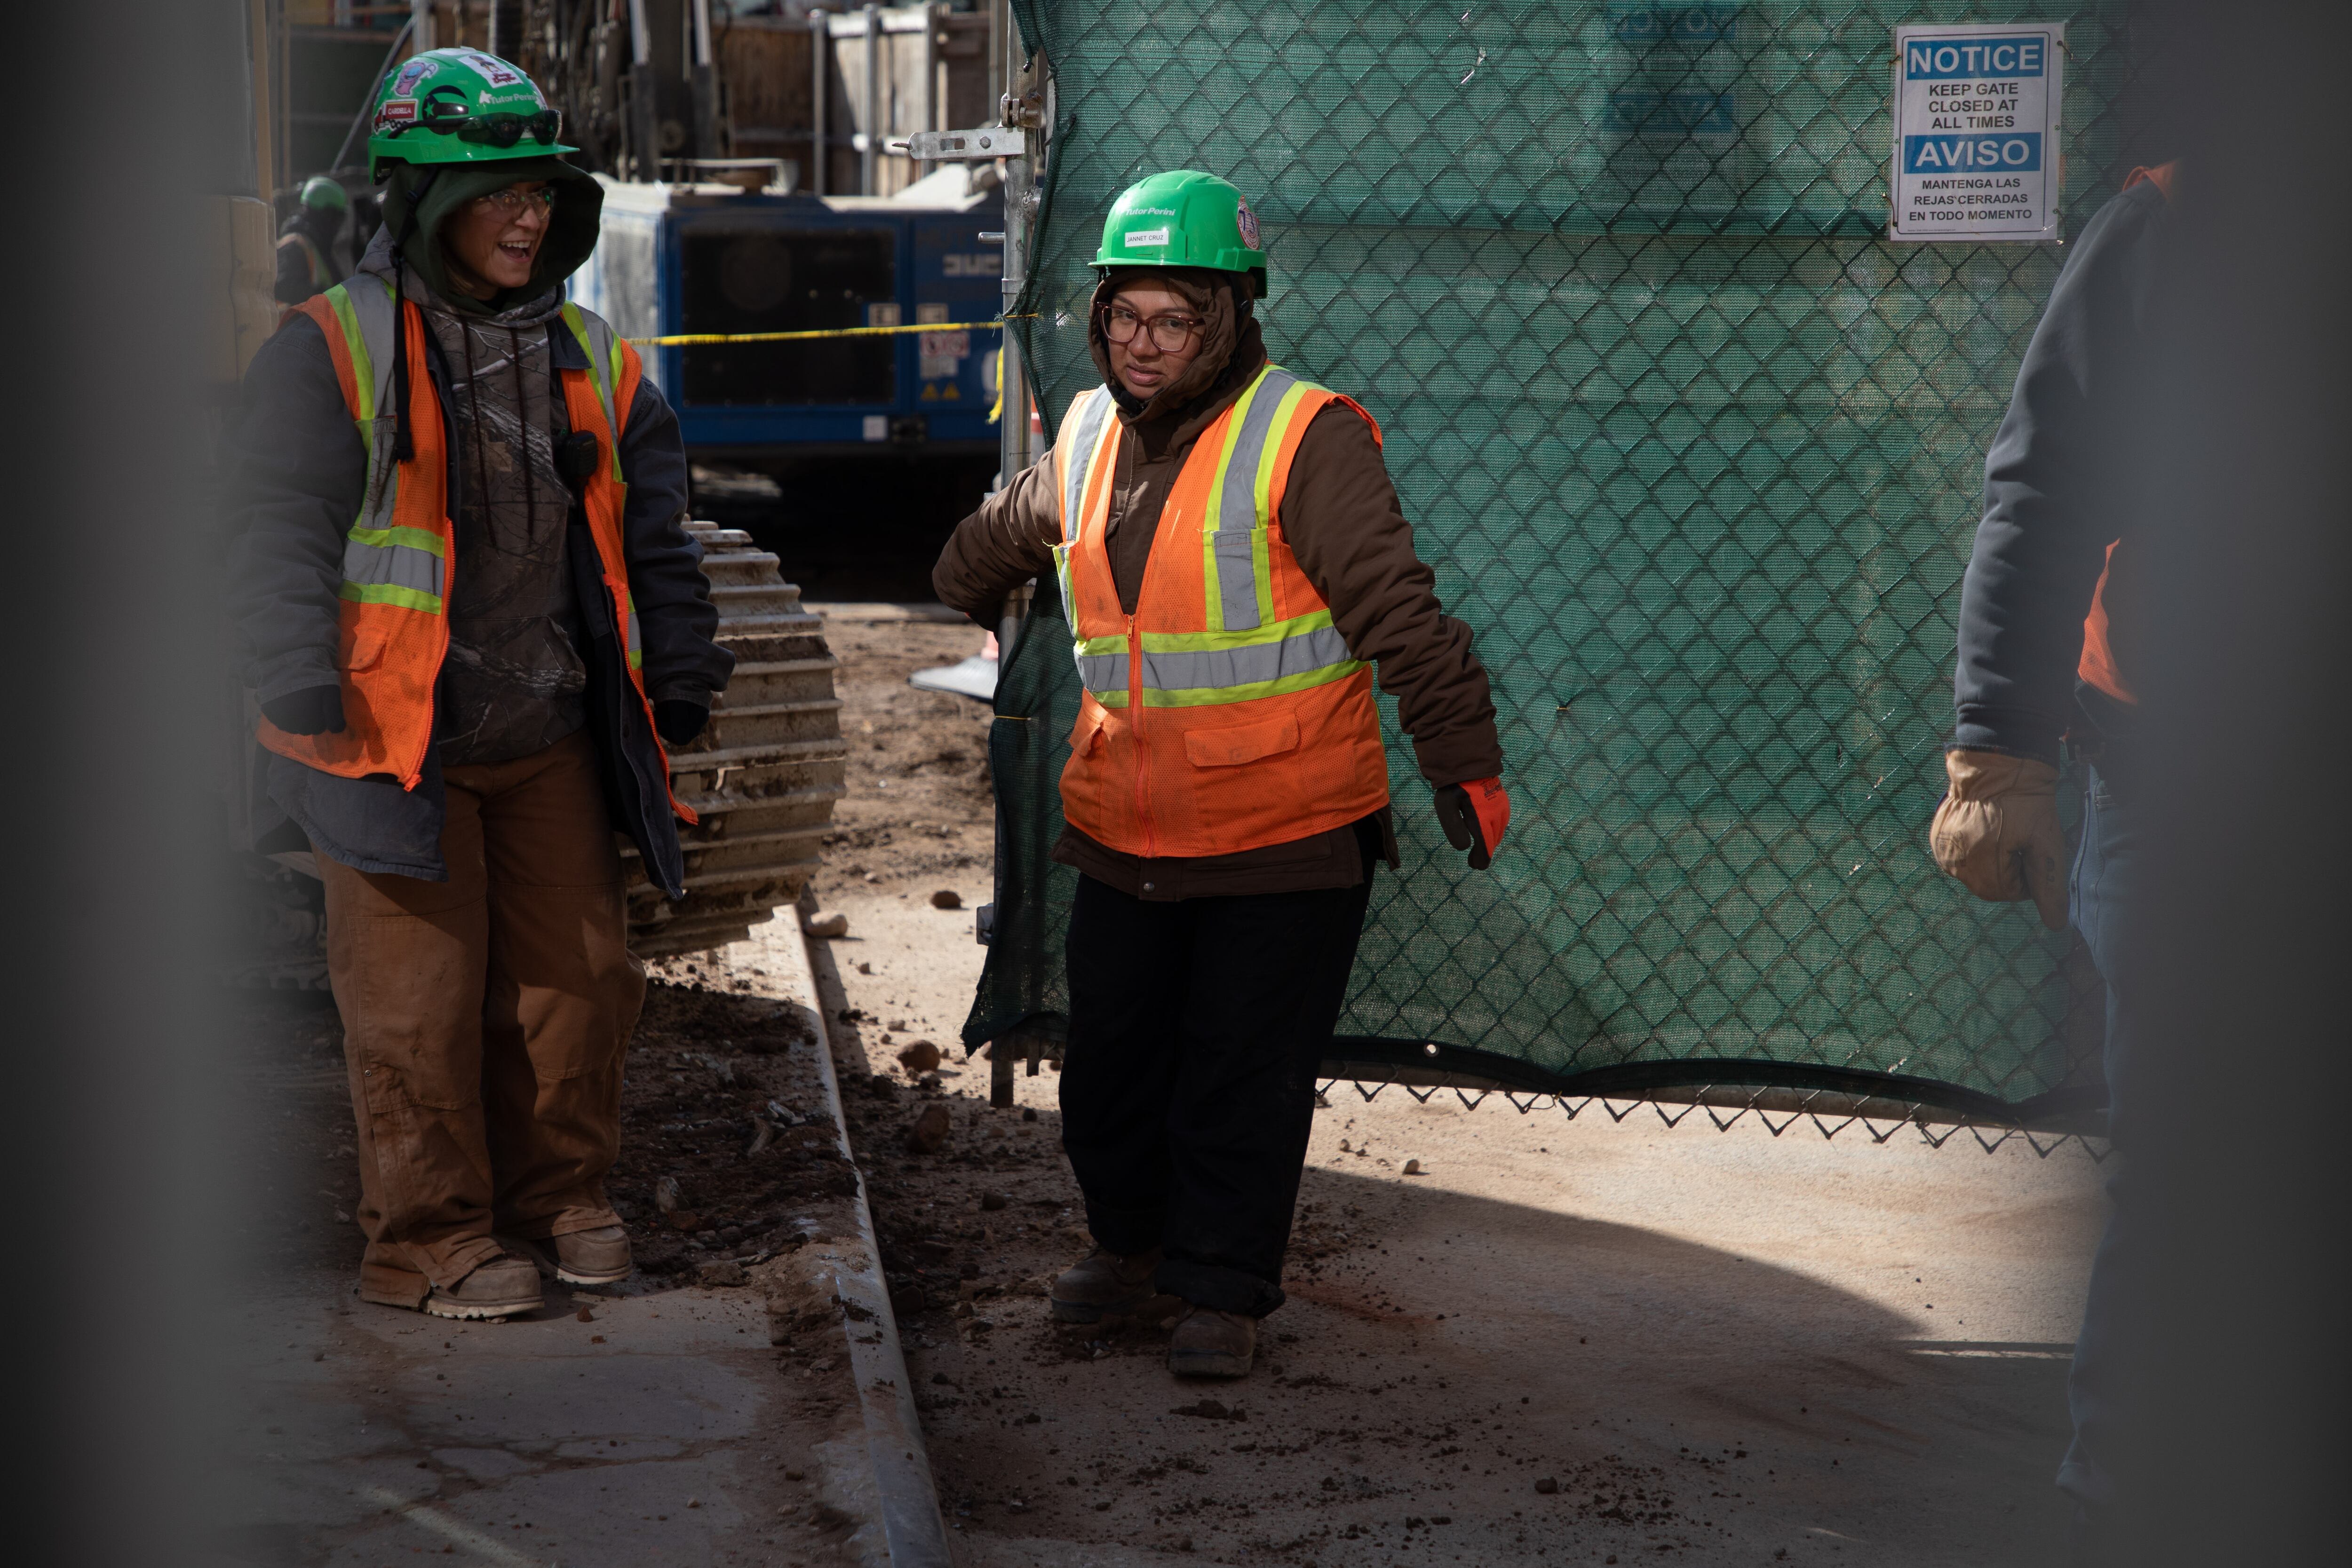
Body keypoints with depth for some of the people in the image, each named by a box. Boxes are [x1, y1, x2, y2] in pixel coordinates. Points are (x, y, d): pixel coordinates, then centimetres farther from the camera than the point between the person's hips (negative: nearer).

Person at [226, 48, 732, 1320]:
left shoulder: (585, 357, 10)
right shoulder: (333, 352, -8)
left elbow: (650, 532, 18)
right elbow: (278, 533, -11)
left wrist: (681, 672, 15)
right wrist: (307, 702, -18)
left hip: (548, 737, 6)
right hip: (399, 743, -6)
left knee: (581, 975, 9)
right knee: (420, 1001, -1)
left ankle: (557, 1196, 26)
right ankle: (428, 1241, 13)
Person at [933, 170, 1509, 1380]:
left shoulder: (1305, 440, -13)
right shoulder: (1088, 440, 7)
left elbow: (1400, 615, -16)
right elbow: (999, 540, 30)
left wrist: (1463, 762, -19)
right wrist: (962, 602, 46)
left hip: (1284, 837, -6)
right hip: (1125, 834, 6)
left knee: (1244, 1077, 2)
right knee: (1111, 1057, 15)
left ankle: (1224, 1289, 16)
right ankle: (1132, 1239, 38)